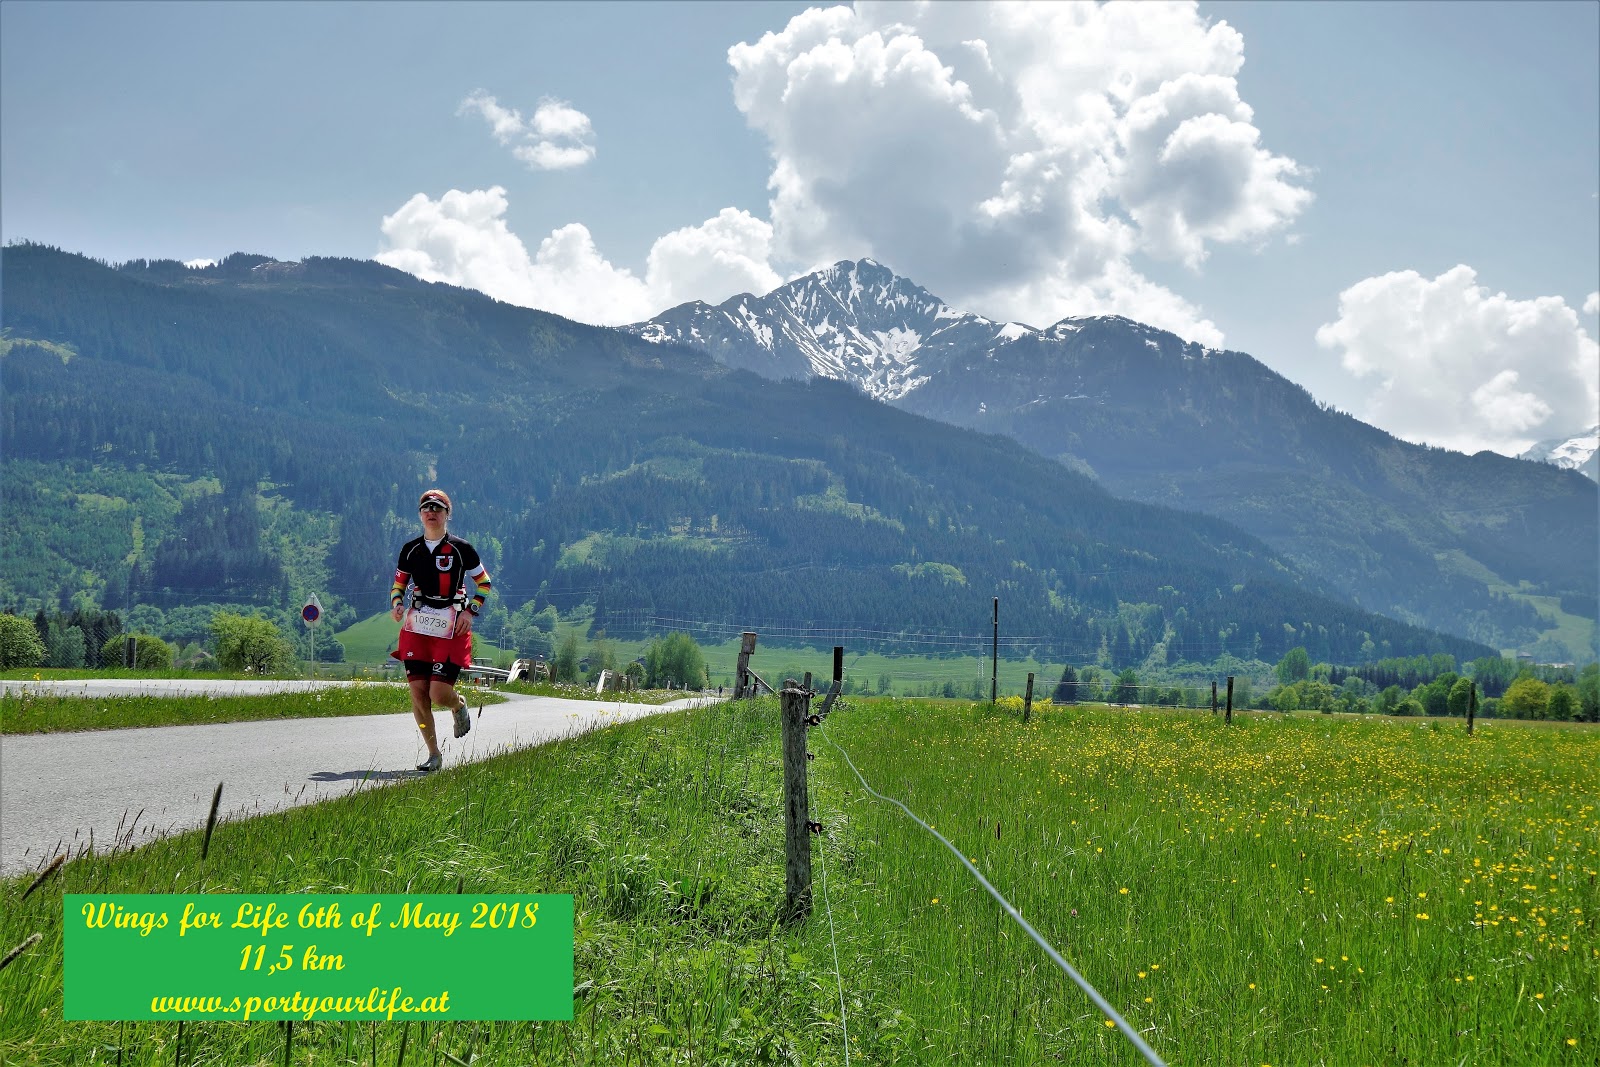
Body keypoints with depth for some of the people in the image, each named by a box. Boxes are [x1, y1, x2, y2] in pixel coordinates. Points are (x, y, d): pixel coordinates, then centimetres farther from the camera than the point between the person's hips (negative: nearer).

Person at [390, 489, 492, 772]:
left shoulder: (461, 549, -2)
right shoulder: (410, 549, 8)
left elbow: (484, 582, 6)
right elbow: (398, 584, 18)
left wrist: (471, 612, -6)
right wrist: (396, 604, -3)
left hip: (451, 628, -3)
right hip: (416, 625, 3)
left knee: (439, 693, -12)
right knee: (417, 691, -4)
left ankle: (459, 705, 27)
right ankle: (434, 755, 9)